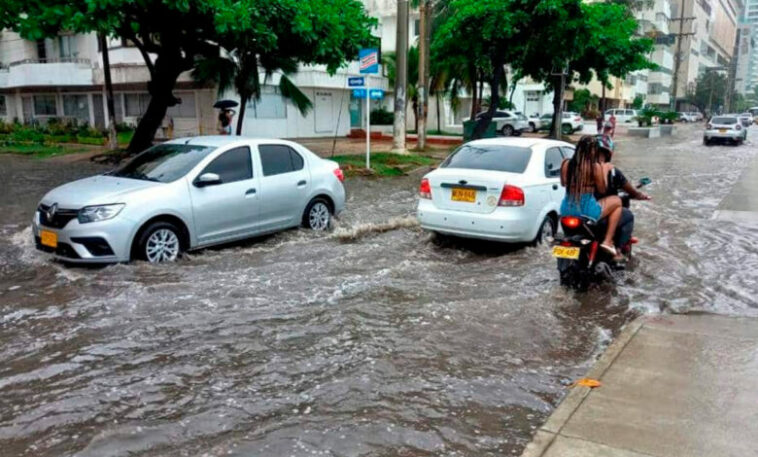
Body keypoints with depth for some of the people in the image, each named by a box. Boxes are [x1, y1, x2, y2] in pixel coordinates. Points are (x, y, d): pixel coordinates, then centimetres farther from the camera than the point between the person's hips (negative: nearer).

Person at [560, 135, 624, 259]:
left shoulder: (566, 163, 0)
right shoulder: (596, 166, -12)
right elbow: (602, 190, -2)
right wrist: (605, 172, 11)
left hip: (566, 210, 5)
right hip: (587, 211, -5)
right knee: (617, 201, 18)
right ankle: (608, 241, 11)